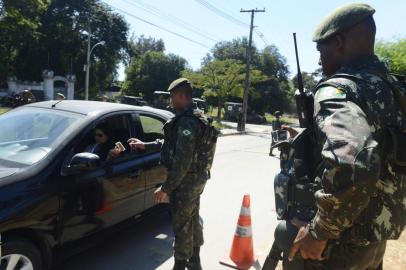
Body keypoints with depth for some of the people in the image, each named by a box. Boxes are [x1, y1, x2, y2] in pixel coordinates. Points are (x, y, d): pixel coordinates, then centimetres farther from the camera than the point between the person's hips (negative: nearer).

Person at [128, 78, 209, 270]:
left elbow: (182, 162, -29)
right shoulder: (194, 119, 9)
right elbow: (171, 143, 19)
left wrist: (165, 188, -24)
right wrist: (146, 145, 19)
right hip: (197, 178, 10)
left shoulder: (187, 122, -24)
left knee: (182, 225, 4)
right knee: (193, 220, 21)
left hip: (185, 181, -10)